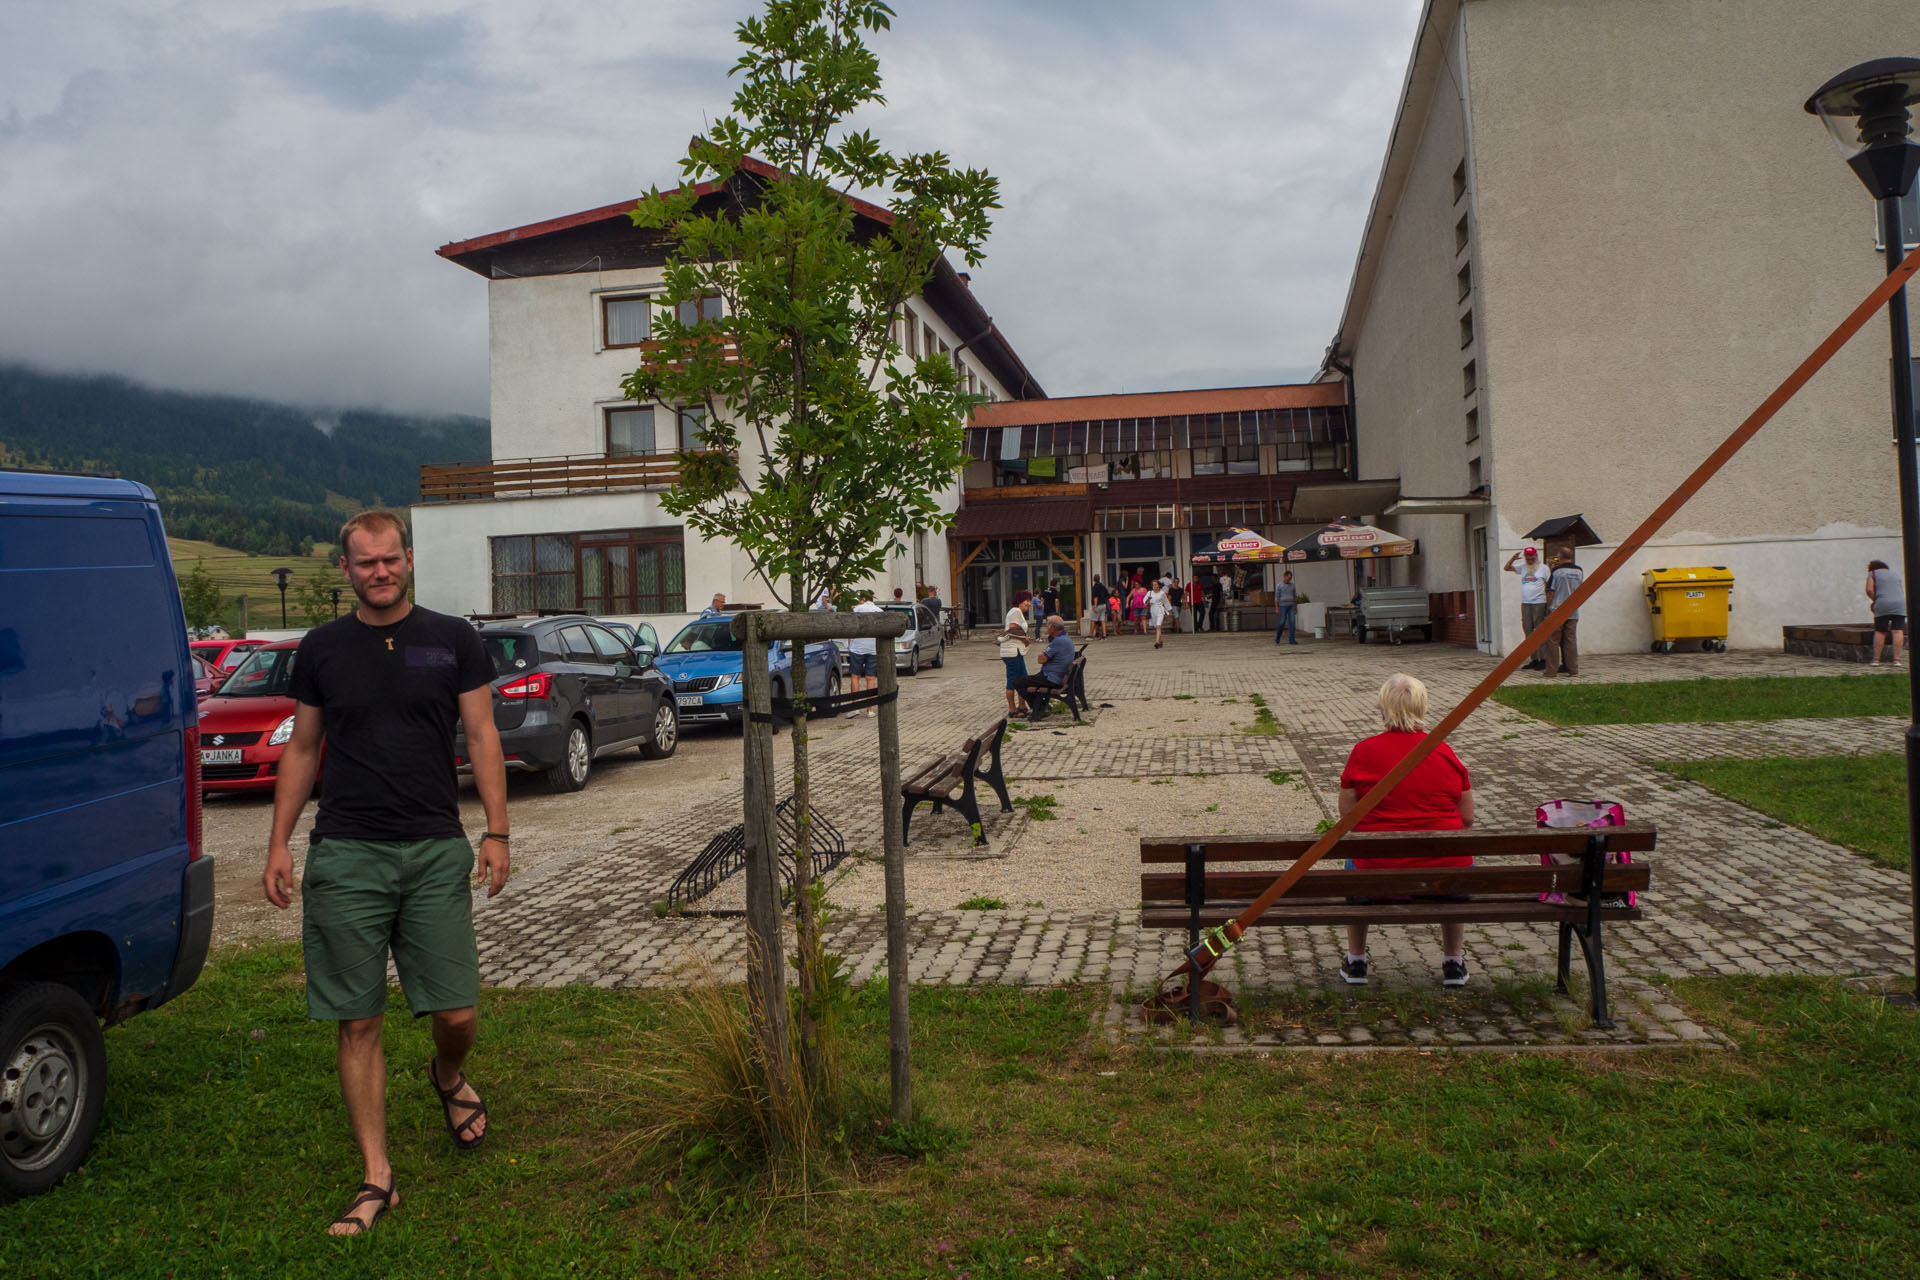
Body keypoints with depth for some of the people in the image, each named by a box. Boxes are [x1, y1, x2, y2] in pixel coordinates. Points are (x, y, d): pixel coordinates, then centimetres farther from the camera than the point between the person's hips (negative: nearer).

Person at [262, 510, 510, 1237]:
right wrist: (278, 844, 7)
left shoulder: (452, 641, 4)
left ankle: (448, 1076, 36)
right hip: (345, 856, 1)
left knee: (456, 1013, 0)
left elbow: (482, 738, 4)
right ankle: (377, 1179, 14)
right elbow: (302, 749, 13)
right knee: (358, 1022, 3)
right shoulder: (322, 650, 8)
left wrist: (496, 832, -3)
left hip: (436, 851, -1)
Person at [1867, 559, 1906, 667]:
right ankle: (1896, 659, -9)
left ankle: (1876, 659, 3)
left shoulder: (1872, 574, 13)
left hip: (1883, 605, -3)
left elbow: (1869, 590, -2)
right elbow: (1904, 592, 19)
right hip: (1900, 604, 3)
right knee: (1897, 631, -3)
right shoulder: (1896, 575, 25)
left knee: (1880, 632, 4)